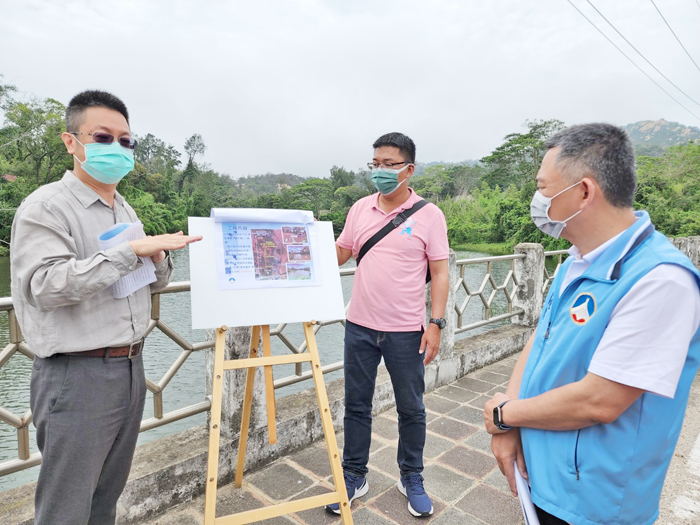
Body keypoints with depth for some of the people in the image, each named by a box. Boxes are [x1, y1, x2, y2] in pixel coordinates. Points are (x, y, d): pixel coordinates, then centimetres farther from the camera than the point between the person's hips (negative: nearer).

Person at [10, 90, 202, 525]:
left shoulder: (126, 211, 13)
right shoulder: (46, 206, -9)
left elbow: (156, 283, 17)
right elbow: (46, 285, -23)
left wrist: (158, 257, -5)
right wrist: (131, 249, -25)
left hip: (131, 368, 7)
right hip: (77, 375, -7)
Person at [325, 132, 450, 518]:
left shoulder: (428, 214, -5)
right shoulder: (360, 208, 6)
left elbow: (439, 272, -5)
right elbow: (338, 255, 11)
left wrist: (436, 323, -11)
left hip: (406, 331, -3)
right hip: (360, 327, 3)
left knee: (411, 409, 13)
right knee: (356, 405, 14)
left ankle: (412, 479, 36)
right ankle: (353, 477, 34)